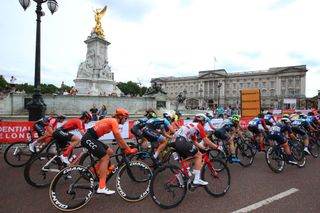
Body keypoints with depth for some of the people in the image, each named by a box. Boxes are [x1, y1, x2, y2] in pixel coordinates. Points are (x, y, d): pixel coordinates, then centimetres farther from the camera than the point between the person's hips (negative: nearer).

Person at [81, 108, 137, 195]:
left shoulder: (112, 121, 16)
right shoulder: (114, 121, -13)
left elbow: (117, 139, 18)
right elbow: (119, 139, -17)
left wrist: (124, 148, 13)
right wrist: (129, 150, -9)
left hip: (91, 138, 10)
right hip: (88, 139, -10)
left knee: (109, 152, 12)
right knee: (105, 158, -11)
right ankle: (102, 188, -9)